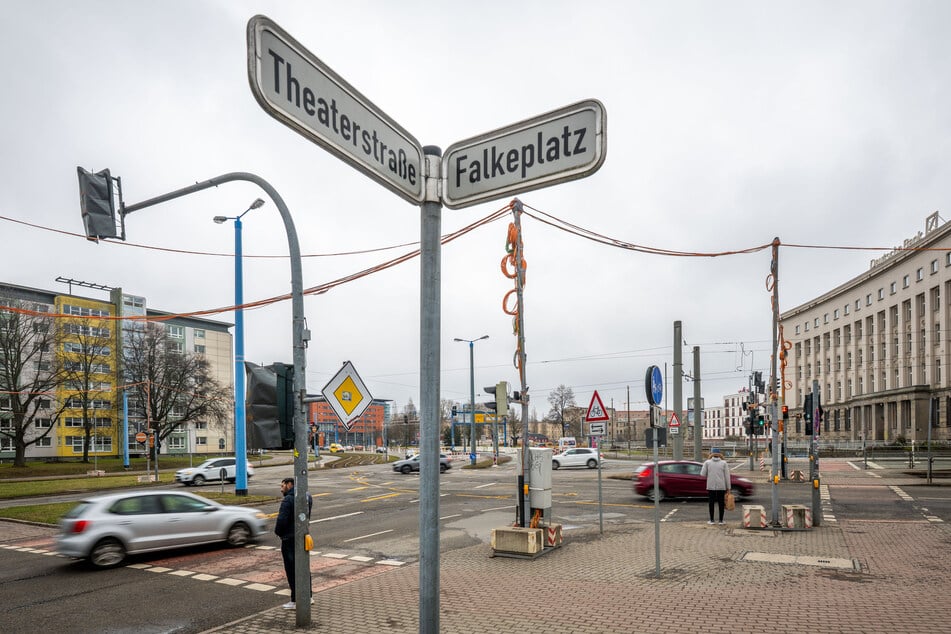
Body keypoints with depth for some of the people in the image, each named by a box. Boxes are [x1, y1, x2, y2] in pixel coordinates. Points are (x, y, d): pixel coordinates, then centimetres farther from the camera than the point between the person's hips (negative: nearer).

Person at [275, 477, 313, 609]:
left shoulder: (288, 500, -20)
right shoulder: (307, 496, 6)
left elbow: (282, 520, -23)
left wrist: (278, 531, -6)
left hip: (290, 539, -8)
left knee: (292, 569, 1)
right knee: (305, 567, 18)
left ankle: (295, 601, 7)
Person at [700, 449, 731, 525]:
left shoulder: (707, 462, -2)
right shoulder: (724, 463, -1)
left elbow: (702, 474, -2)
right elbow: (727, 476, -1)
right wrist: (728, 487, 4)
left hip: (711, 486, 0)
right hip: (721, 487, 0)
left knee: (711, 503, 7)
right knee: (721, 503, 9)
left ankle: (711, 520, 9)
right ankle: (721, 520, 11)